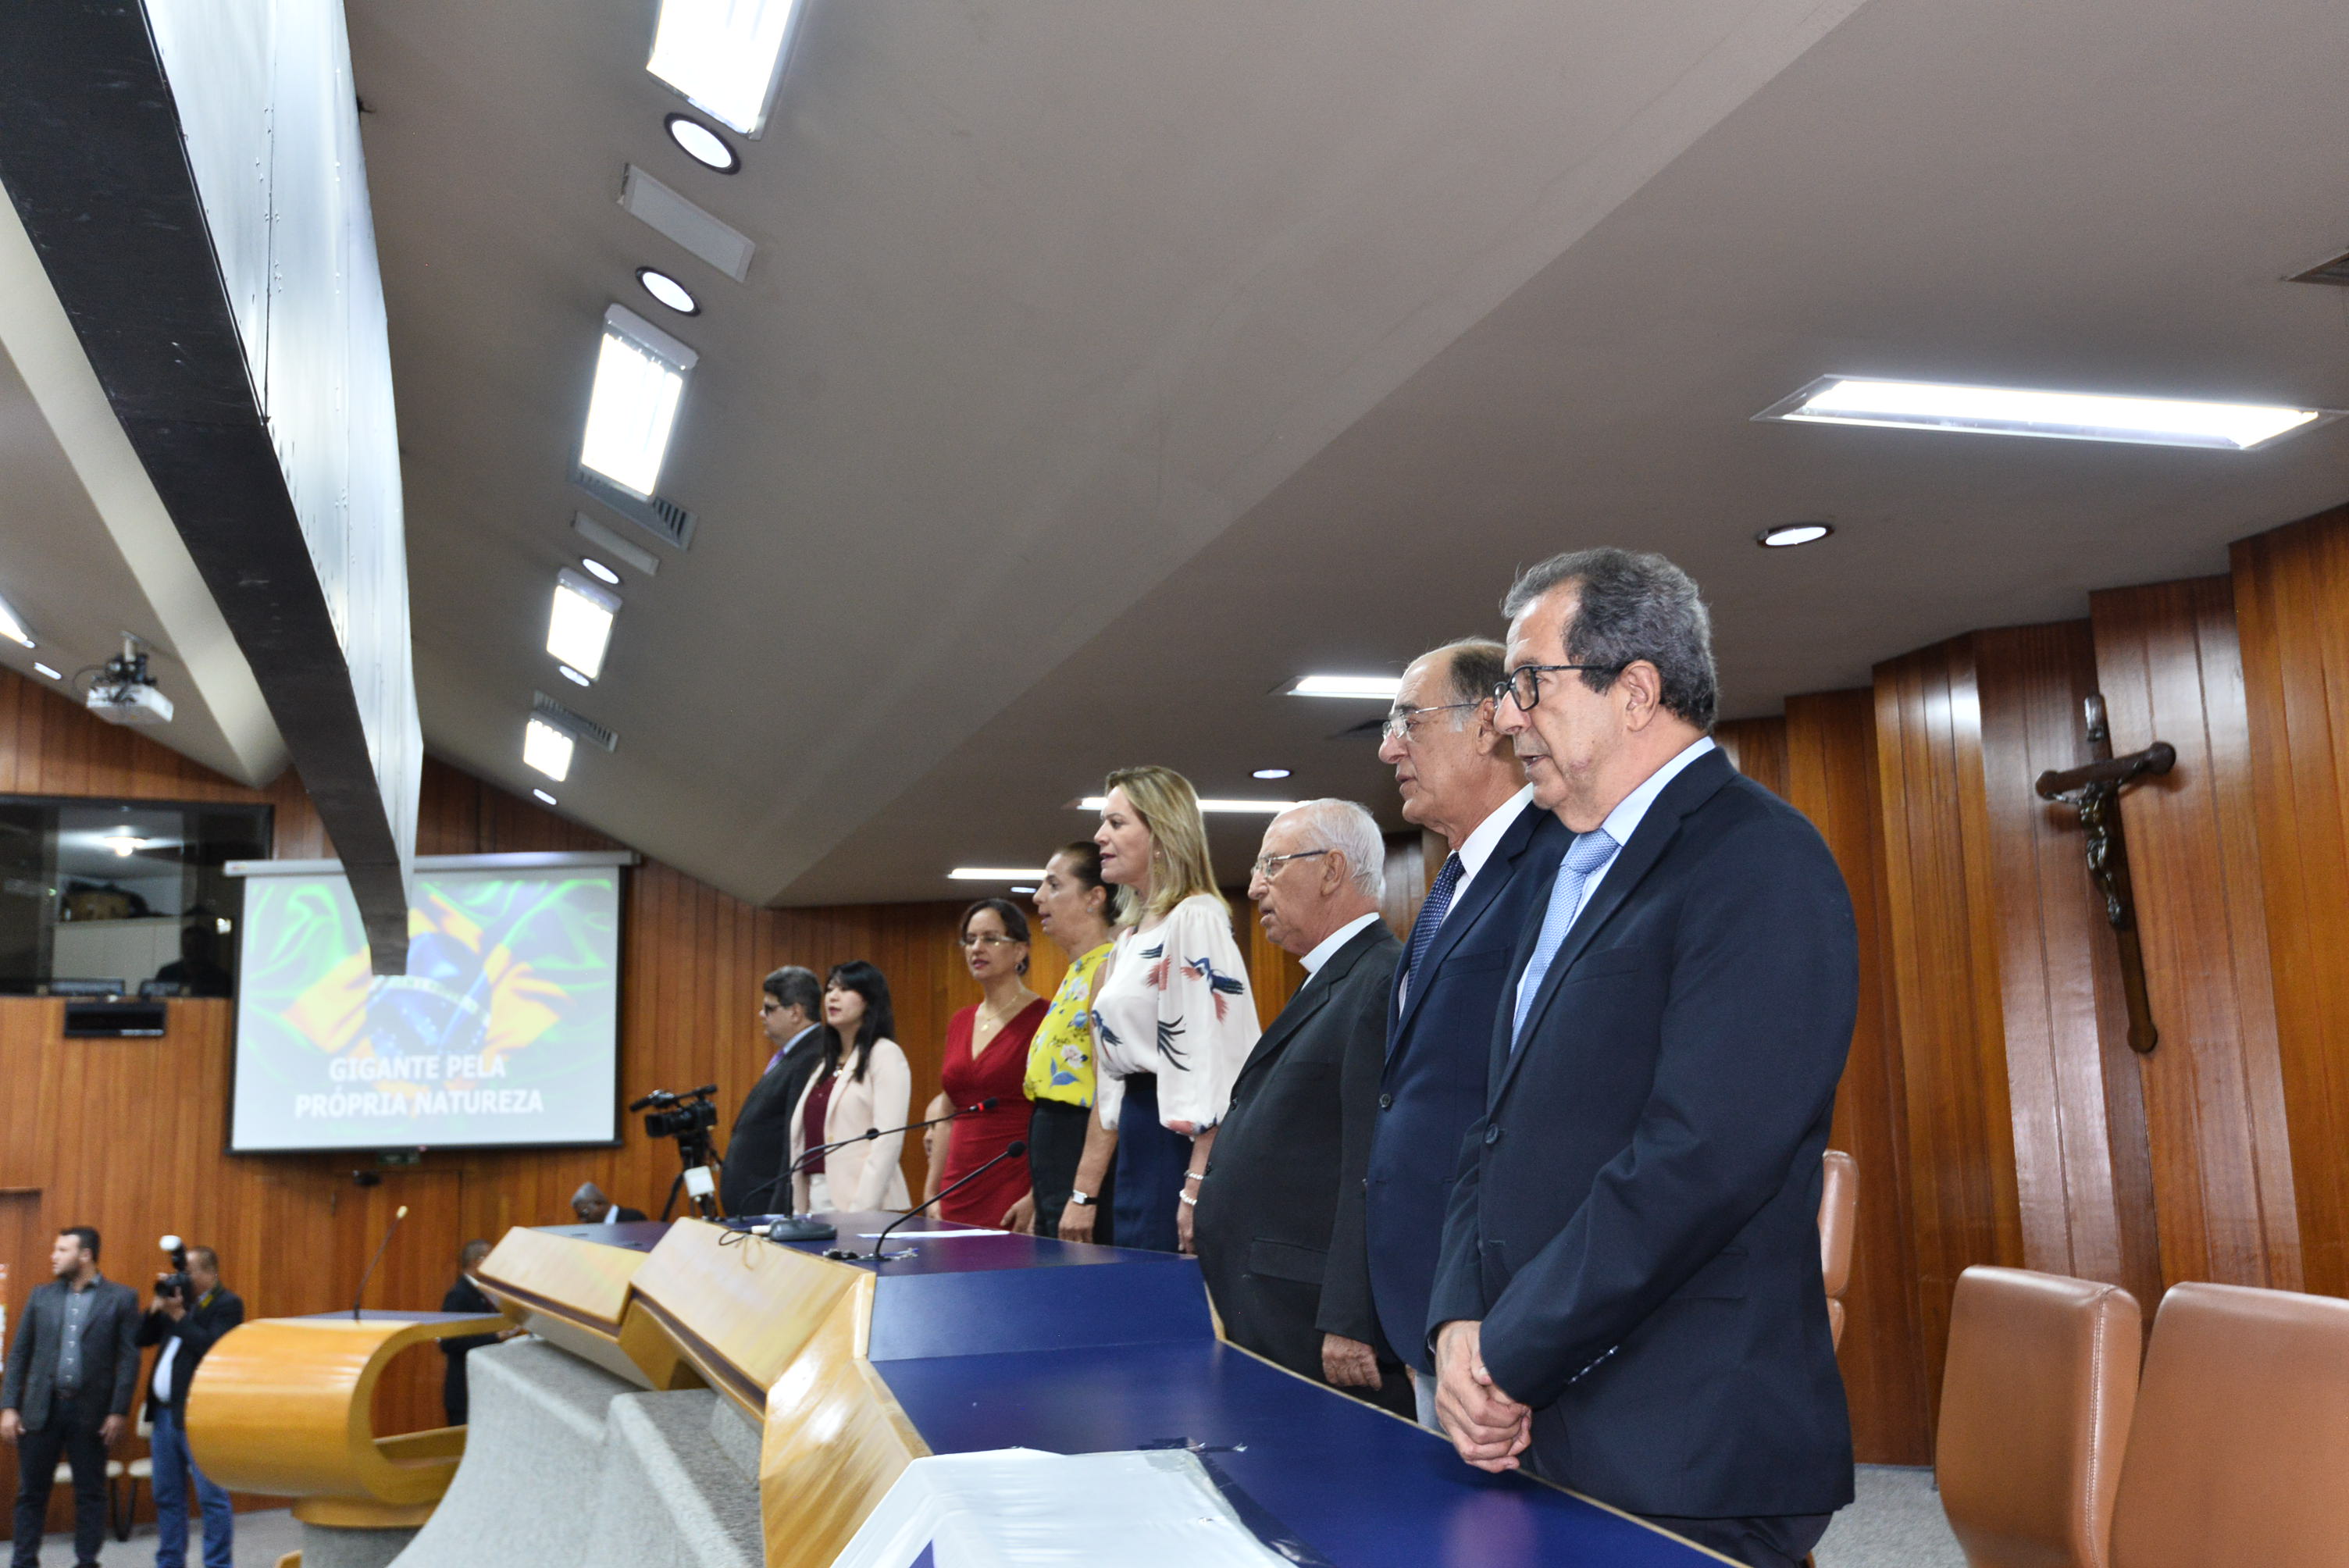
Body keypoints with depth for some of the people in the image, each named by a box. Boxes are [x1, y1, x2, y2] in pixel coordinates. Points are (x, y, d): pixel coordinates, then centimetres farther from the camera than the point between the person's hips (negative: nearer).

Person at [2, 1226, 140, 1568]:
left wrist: (119, 1412, -10)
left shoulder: (121, 1298, -2)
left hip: (90, 1412, -3)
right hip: (41, 1409, 3)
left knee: (91, 1495, 5)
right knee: (31, 1493, 8)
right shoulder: (41, 1296, 8)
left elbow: (129, 1358, -4)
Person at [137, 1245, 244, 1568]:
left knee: (212, 1497, -4)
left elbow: (213, 1348, -20)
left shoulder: (227, 1304, -7)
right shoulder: (178, 1298, 15)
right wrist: (157, 1307, -1)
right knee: (167, 1496, 14)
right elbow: (143, 1338, 14)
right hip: (165, 1412, 8)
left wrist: (178, 1315, -16)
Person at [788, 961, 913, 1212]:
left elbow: (888, 1141, -13)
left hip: (859, 1203, -6)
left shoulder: (885, 1055, -4)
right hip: (816, 1201, 7)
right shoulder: (826, 1065, 18)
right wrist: (800, 1208, 8)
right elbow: (802, 1140, 15)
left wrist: (861, 1210, -19)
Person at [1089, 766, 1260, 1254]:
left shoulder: (1195, 919, -13)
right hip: (1139, 1133, 9)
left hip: (1181, 1135, -9)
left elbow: (1216, 1053, -20)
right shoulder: (1131, 934, 17)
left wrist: (1196, 1186, -23)